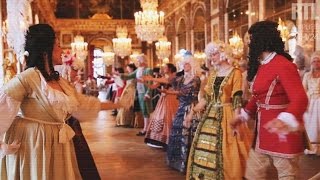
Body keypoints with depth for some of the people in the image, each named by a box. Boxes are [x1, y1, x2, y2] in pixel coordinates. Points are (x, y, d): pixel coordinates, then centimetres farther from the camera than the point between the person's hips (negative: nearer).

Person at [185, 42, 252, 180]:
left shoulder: (235, 73, -7)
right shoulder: (212, 74, 13)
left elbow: (237, 100, -13)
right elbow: (205, 97, 13)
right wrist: (192, 112, 7)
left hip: (226, 116, -6)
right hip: (211, 115, 6)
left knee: (223, 153, -4)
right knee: (205, 150, 7)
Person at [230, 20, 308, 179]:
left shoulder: (283, 65, -19)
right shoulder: (261, 66, 11)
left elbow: (300, 98, -30)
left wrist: (285, 120, -47)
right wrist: (244, 115, 23)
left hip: (282, 132, -9)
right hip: (263, 132, 9)